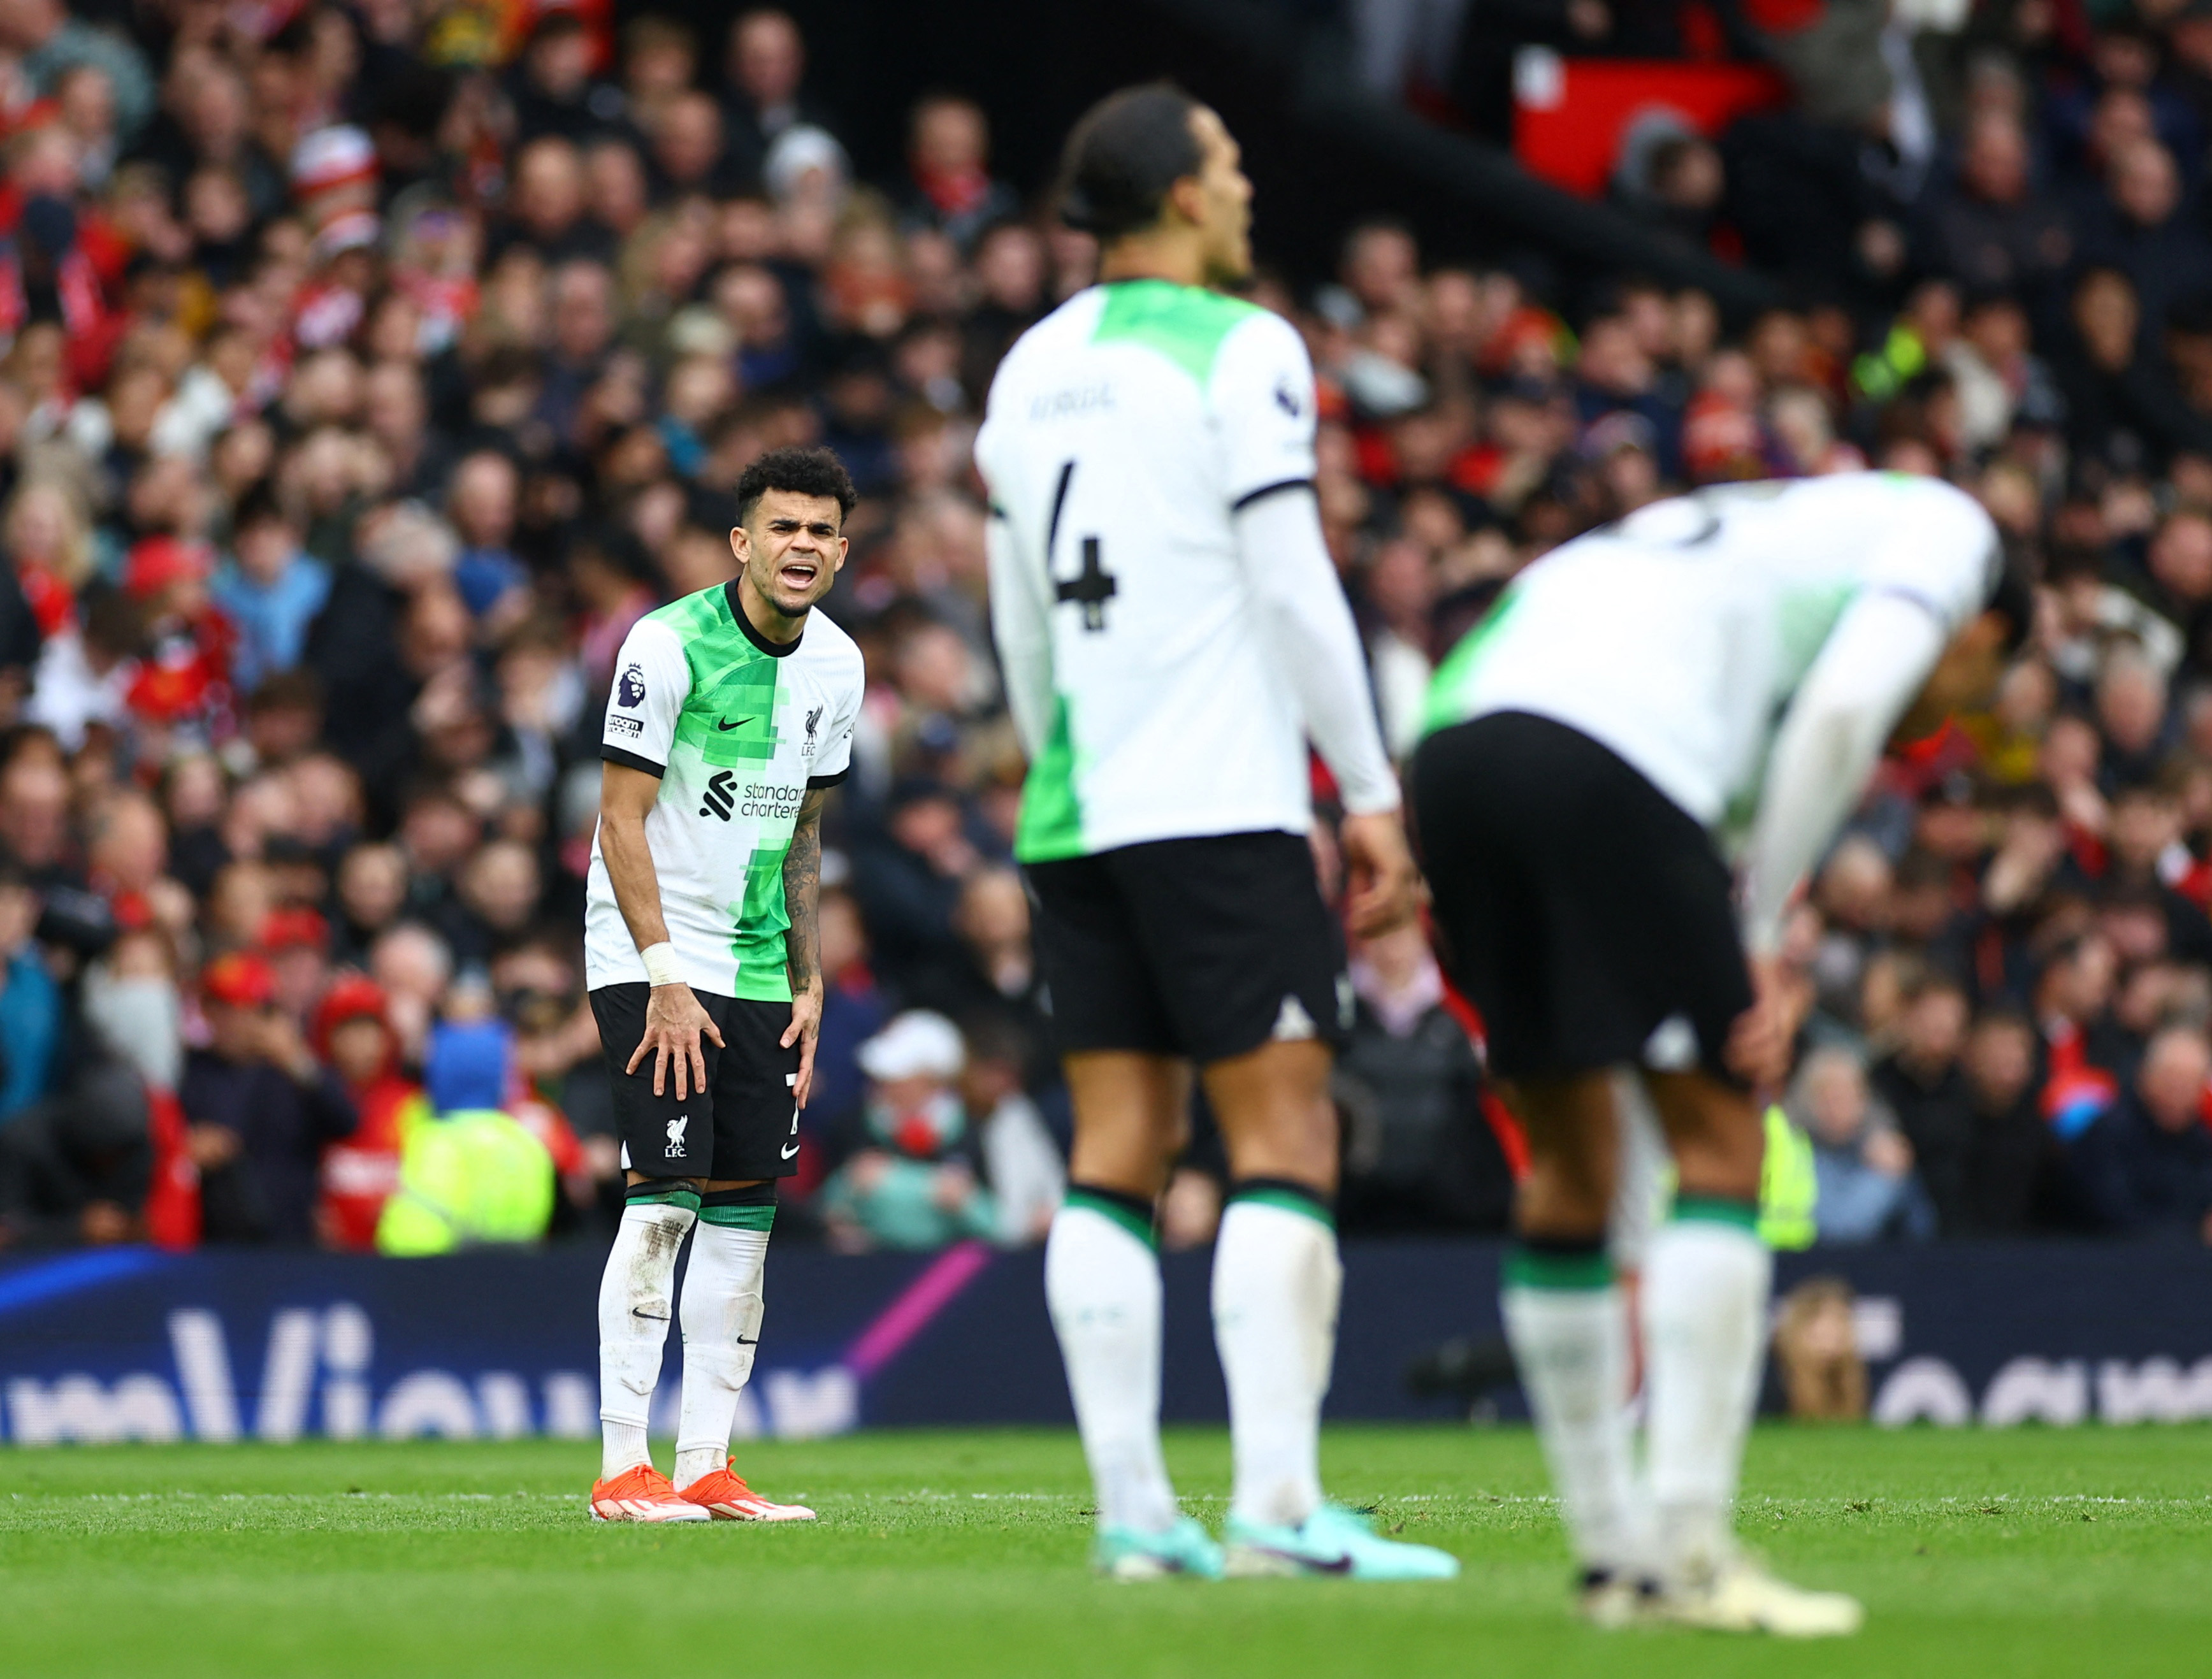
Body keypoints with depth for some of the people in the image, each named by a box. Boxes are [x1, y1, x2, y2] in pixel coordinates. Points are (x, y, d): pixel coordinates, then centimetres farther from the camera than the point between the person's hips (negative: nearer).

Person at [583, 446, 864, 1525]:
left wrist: (809, 985, 11)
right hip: (650, 957, -7)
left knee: (746, 1206, 2)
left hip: (757, 969, 7)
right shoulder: (668, 644, -14)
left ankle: (707, 1467, 6)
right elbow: (621, 818, -14)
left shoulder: (835, 664, 6)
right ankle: (623, 1468, -12)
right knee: (666, 1194, -14)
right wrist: (665, 978, -18)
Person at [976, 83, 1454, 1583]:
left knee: (1117, 1151, 5)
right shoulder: (1239, 348, -6)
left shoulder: (1033, 365, 15)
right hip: (1220, 808, -7)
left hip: (1073, 816, 7)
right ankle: (1277, 1505, -17)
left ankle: (1133, 1512, 1)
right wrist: (1373, 795, -6)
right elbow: (1294, 586, -10)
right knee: (1285, 1141, -8)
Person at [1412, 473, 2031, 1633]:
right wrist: (1764, 932, 3)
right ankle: (1689, 1556, -4)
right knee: (1721, 1145, 1)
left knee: (1569, 1165, 17)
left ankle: (1614, 1553, 23)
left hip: (1455, 728, 8)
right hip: (1606, 754, -8)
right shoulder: (1945, 529, 20)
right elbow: (1843, 704, -3)